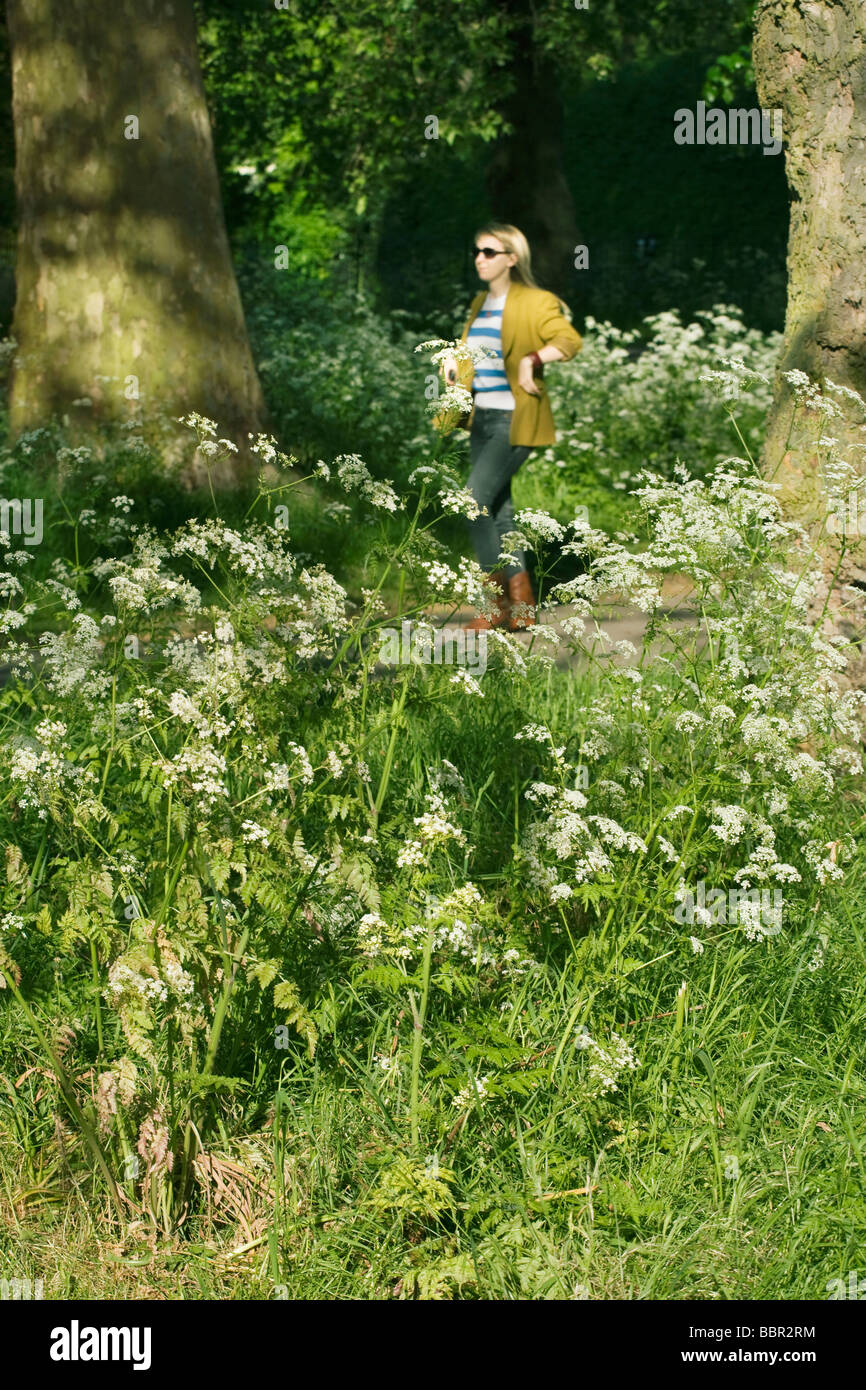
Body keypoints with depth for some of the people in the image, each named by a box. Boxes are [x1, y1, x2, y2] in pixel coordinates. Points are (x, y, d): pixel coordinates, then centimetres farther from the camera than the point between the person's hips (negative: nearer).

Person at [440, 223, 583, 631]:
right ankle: (522, 607, 16)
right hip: (482, 417, 8)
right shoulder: (480, 304, 15)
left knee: (474, 501, -17)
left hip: (514, 420, -8)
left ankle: (502, 603, -6)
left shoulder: (535, 303, -9)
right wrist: (453, 361, 11)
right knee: (498, 510, 9)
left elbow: (570, 341, -23)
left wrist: (530, 361, -33)